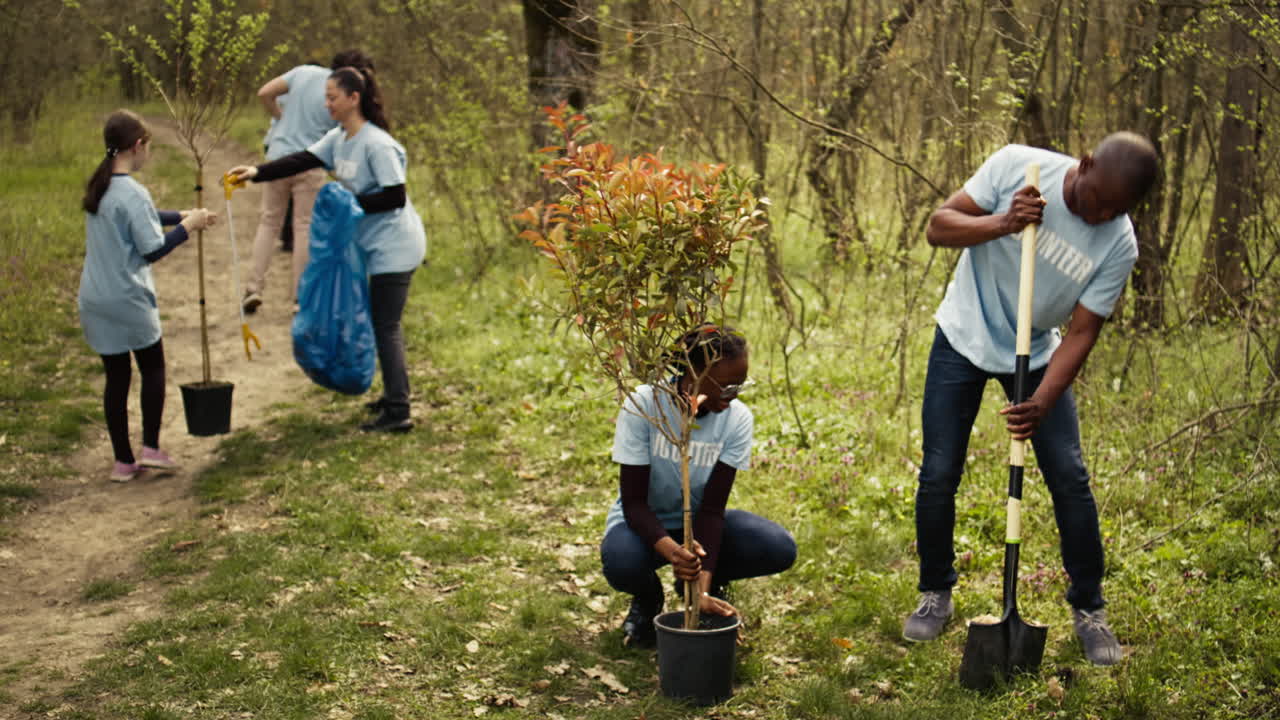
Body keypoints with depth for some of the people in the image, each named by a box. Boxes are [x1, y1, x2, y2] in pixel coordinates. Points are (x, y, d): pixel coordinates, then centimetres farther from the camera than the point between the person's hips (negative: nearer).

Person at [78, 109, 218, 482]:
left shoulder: (98, 188, 8)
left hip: (95, 299, 7)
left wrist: (182, 216, 17)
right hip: (128, 300, -7)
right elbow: (152, 249, -18)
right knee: (152, 368, 12)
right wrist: (188, 226, -7)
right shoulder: (132, 193, -18)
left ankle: (123, 461, 15)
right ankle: (151, 448, 10)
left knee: (116, 376, 11)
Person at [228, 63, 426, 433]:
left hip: (394, 246, -10)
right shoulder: (338, 138, 6)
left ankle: (397, 413, -2)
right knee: (383, 322, 18)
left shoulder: (377, 145, -22)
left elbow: (395, 197, -23)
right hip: (377, 245, 10)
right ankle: (395, 395, 31)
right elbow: (303, 160, 3)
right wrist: (257, 172, -8)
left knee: (386, 326, -7)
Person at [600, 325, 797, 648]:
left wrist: (703, 588, -34)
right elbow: (634, 501, -25)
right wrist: (669, 548, -46)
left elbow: (712, 507, -21)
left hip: (698, 522, 3)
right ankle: (648, 597, 0)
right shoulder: (644, 405, -25)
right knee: (620, 563, -38)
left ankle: (709, 584, 7)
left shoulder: (737, 418, -17)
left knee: (780, 549, -25)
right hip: (647, 523, -2)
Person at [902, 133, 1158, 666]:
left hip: (1035, 355, 1)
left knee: (1070, 478, -5)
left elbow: (1081, 333, -16)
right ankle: (935, 594, 18)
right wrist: (1002, 224, -35)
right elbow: (939, 226, -17)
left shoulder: (1118, 245, -19)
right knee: (939, 475, -4)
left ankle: (1088, 608, 13)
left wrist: (1041, 404, -29)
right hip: (963, 340, -1)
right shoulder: (1016, 165, -21)